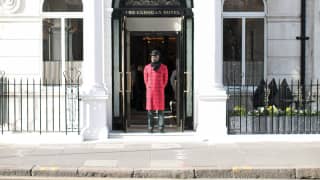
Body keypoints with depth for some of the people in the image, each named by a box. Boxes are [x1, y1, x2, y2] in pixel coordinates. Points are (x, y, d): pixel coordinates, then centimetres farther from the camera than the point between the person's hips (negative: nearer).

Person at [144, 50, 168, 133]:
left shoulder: (164, 67, 2)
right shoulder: (147, 67, 5)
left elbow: (165, 80, 10)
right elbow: (146, 80, 14)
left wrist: (161, 88, 11)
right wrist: (149, 89, 12)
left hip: (160, 91, -1)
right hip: (150, 91, 1)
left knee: (160, 110, -3)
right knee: (150, 110, 0)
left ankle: (161, 127, 0)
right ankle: (150, 127, 4)